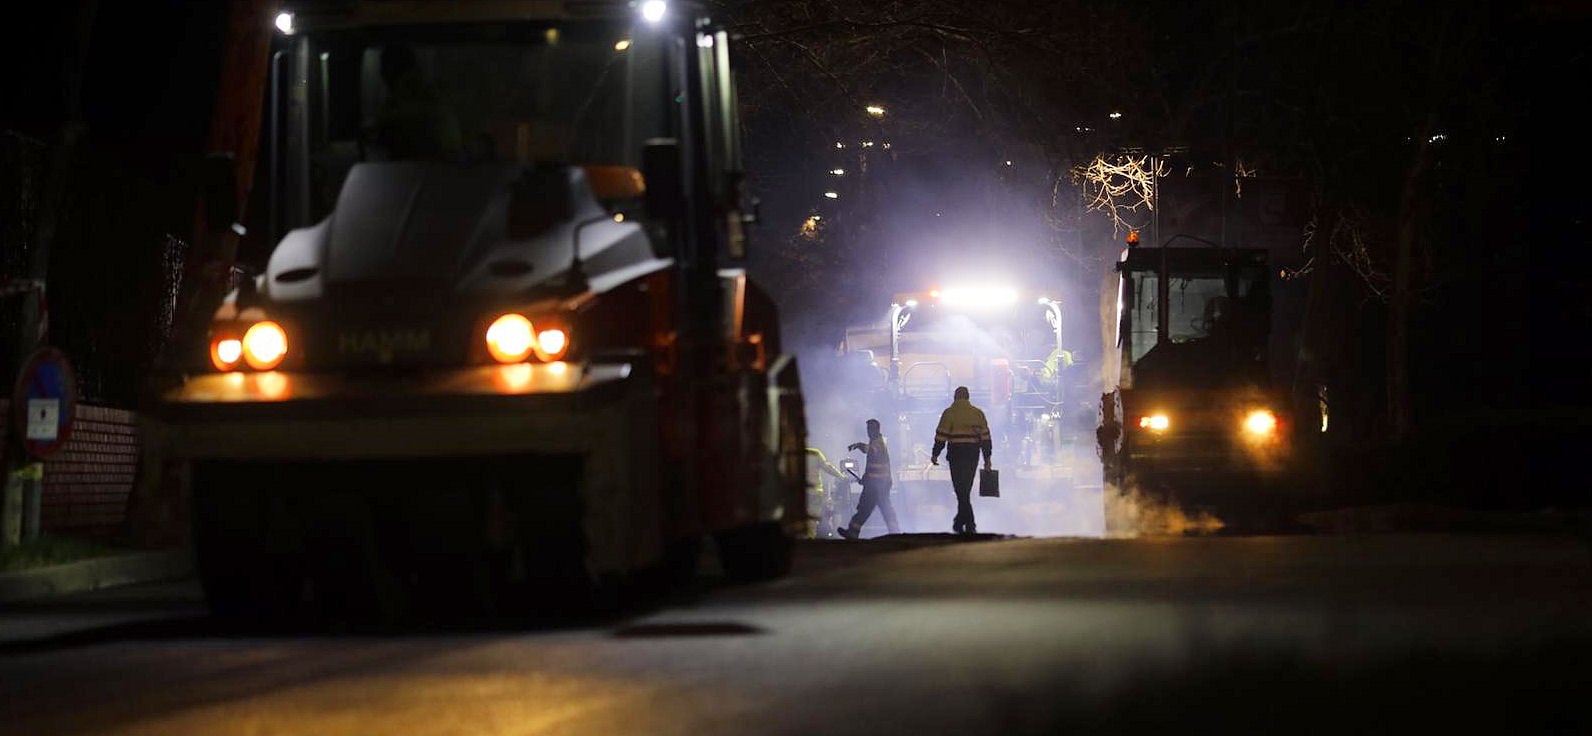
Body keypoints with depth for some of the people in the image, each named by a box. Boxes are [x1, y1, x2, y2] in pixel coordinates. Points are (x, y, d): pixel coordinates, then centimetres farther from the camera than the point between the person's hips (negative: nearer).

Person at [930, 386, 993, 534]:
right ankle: (960, 522, 23)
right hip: (973, 455, 4)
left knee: (961, 491, -5)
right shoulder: (977, 413, 7)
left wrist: (935, 454, 3)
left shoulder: (949, 413, -4)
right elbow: (985, 436, 5)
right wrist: (987, 458, 8)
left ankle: (970, 525, -15)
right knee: (966, 490, 16)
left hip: (956, 455, -4)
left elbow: (941, 435, -6)